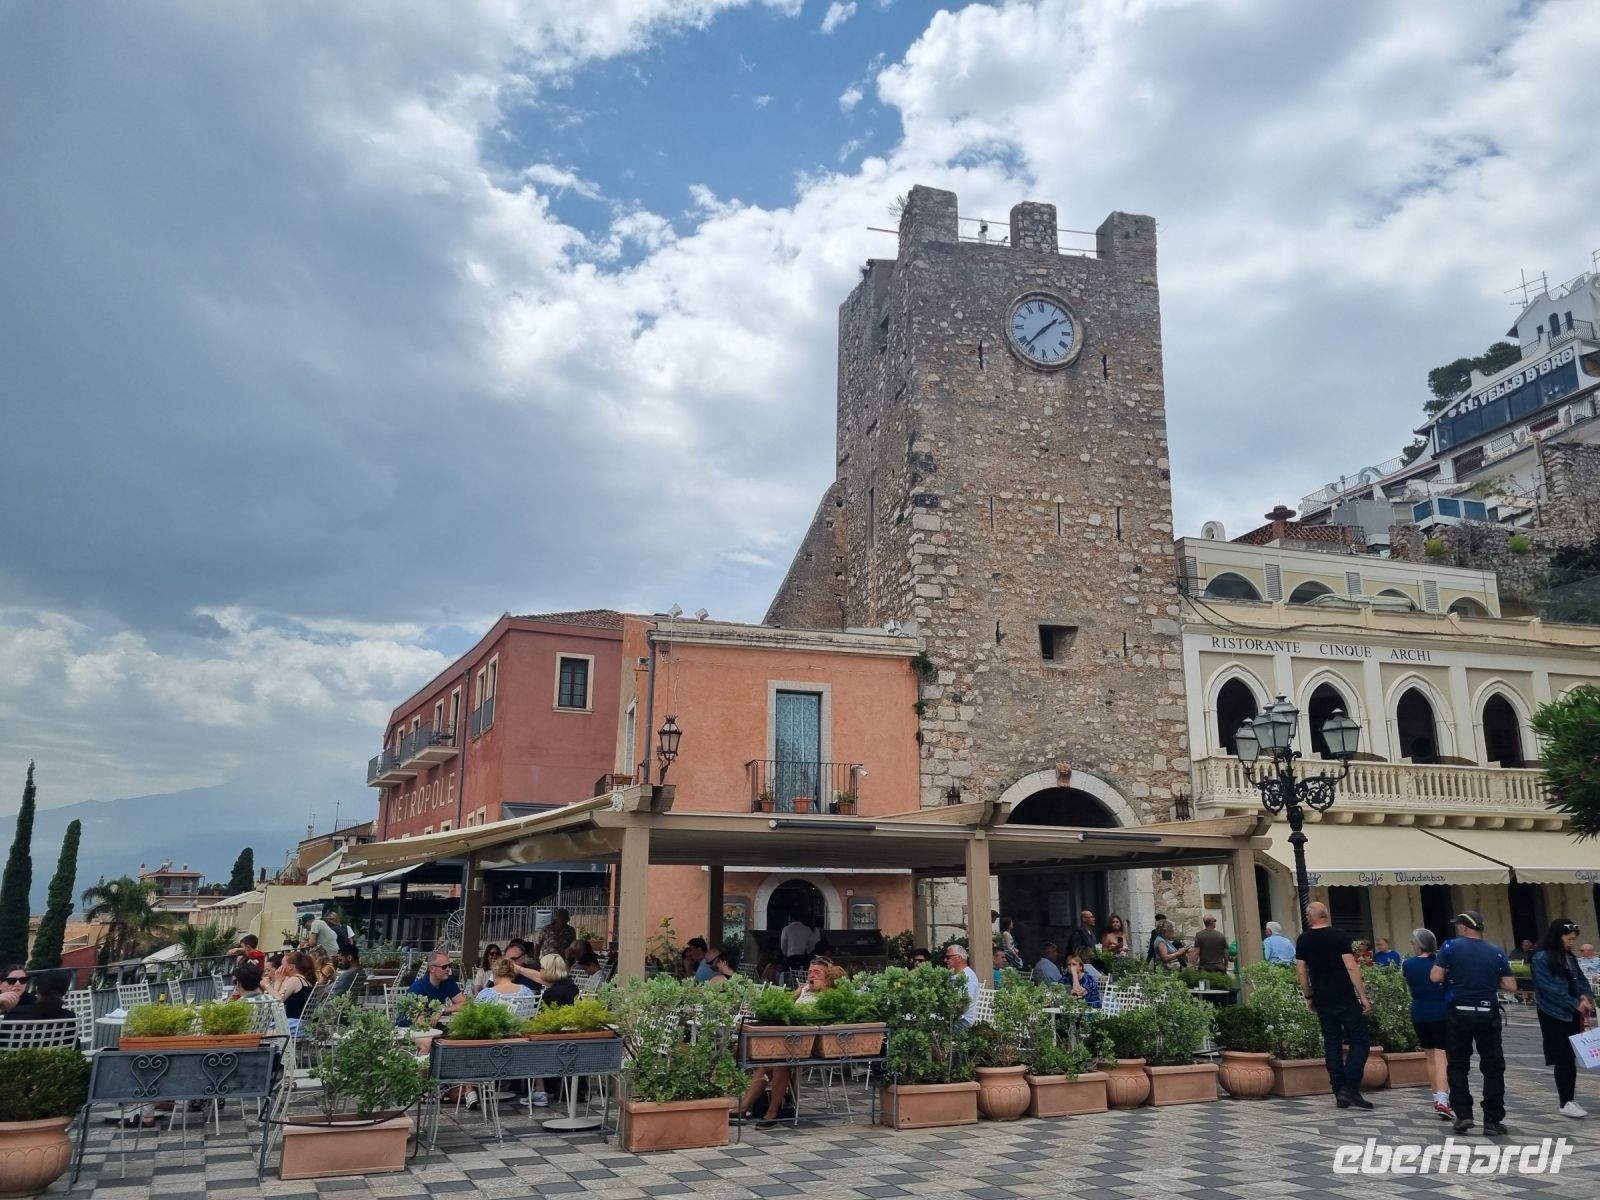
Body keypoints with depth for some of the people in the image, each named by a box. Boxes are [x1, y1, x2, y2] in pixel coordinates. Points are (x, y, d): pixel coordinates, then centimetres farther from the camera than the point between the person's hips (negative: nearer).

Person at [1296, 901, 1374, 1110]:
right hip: (1345, 999, -4)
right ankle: (1350, 1089, -10)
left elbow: (1301, 971, 5)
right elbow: (1351, 967, -13)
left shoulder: (1303, 940, 5)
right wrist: (1363, 996, -9)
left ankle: (1339, 1093, 9)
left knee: (1332, 1044, 9)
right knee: (1360, 1041, 2)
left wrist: (1309, 997, 15)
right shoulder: (1340, 936, -7)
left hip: (1322, 999, 4)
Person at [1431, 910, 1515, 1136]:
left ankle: (1463, 1115, 1)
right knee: (1493, 1067, 9)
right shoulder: (1497, 952, 3)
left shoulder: (1451, 946, -4)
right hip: (1488, 1014, 2)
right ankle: (1492, 1119, 8)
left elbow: (1435, 977, -8)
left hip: (1459, 1013, -2)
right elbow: (1511, 986, 1)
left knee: (1457, 1066, 8)